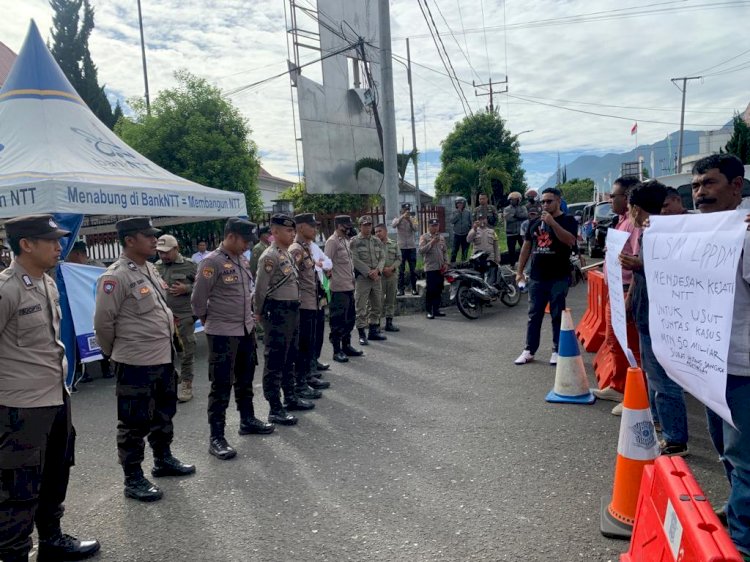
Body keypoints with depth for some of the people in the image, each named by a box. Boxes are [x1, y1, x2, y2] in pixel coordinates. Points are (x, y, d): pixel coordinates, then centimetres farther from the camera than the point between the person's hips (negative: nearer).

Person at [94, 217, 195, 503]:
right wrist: (115, 352, -1)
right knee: (135, 423, 5)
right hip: (135, 363, -9)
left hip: (163, 358, 9)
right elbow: (103, 322, -14)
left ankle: (163, 460, 40)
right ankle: (133, 479, 19)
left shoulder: (151, 269, 8)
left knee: (164, 414, 22)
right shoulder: (116, 276, -19)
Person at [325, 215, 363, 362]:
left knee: (349, 318, 16)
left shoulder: (345, 240, 15)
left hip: (349, 286, 9)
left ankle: (346, 346, 27)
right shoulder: (332, 241, -11)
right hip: (339, 288, -9)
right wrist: (332, 279, -19)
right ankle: (337, 350, 7)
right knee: (338, 320, -1)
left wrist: (352, 278, 14)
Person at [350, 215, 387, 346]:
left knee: (377, 306, 12)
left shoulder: (377, 241, 11)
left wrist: (377, 270, -11)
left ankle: (373, 331, 23)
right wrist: (369, 272, -15)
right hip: (361, 277, -6)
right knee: (361, 307, -3)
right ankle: (362, 334, 4)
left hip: (376, 277, 6)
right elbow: (355, 260, -12)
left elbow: (382, 257, 7)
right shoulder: (354, 241, -5)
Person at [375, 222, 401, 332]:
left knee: (391, 300, 8)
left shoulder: (394, 244, 9)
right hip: (379, 275, -4)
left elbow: (399, 258, 7)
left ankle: (389, 322, 16)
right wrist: (382, 269, -15)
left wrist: (391, 268, -9)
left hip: (392, 275, 4)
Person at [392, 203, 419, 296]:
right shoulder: (398, 219, 2)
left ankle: (414, 288, 11)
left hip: (412, 247, 2)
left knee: (413, 269, 5)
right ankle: (401, 289, 3)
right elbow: (393, 225, -20)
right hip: (401, 247, -2)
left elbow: (415, 230, -10)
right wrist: (402, 217, -30)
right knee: (401, 270, 1)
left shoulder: (413, 219, 7)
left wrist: (410, 221, -25)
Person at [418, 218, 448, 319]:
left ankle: (436, 309, 19)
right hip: (430, 268, -6)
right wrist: (431, 243, -22)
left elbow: (445, 251, 17)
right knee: (430, 290, -5)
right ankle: (429, 311, 3)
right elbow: (421, 250, -16)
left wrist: (445, 262, 5)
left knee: (439, 290, 10)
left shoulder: (441, 237, 13)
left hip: (440, 268, 6)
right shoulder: (424, 237, -4)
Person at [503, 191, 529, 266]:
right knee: (511, 250, 3)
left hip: (521, 232, 0)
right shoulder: (506, 209, 5)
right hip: (510, 233, 0)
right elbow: (508, 218, -13)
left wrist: (515, 215, -14)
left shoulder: (523, 208, 9)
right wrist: (520, 217, -10)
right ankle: (512, 265, 13)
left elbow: (526, 215, -12)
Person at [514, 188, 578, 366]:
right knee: (533, 315, 7)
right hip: (536, 277, 5)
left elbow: (570, 240, -19)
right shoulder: (535, 223, 15)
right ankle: (529, 350, 13)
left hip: (559, 278, -4)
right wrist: (520, 271, 12)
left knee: (558, 315, 2)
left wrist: (552, 223, -24)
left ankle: (557, 351, 11)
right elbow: (526, 247, 17)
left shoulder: (568, 220, 0)